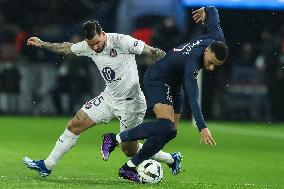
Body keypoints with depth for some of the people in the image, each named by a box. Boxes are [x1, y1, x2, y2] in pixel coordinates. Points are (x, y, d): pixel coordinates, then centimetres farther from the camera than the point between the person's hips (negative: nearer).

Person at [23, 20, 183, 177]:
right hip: (109, 98, 6)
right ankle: (47, 166, 12)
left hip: (131, 102, -6)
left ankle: (171, 159, 25)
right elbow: (66, 48, 16)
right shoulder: (87, 47, -4)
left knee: (130, 151, 2)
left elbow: (153, 52, -21)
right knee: (75, 124, 1)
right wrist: (42, 44, 19)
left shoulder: (121, 41, -22)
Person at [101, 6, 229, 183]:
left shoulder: (218, 40, -17)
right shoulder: (192, 62, -38)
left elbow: (213, 11, 2)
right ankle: (116, 139, -14)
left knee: (171, 132, 4)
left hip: (174, 83, 9)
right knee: (165, 125, -29)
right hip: (157, 80, -9)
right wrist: (203, 128, -52)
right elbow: (193, 99, -45)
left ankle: (129, 167, 9)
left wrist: (205, 11, 25)